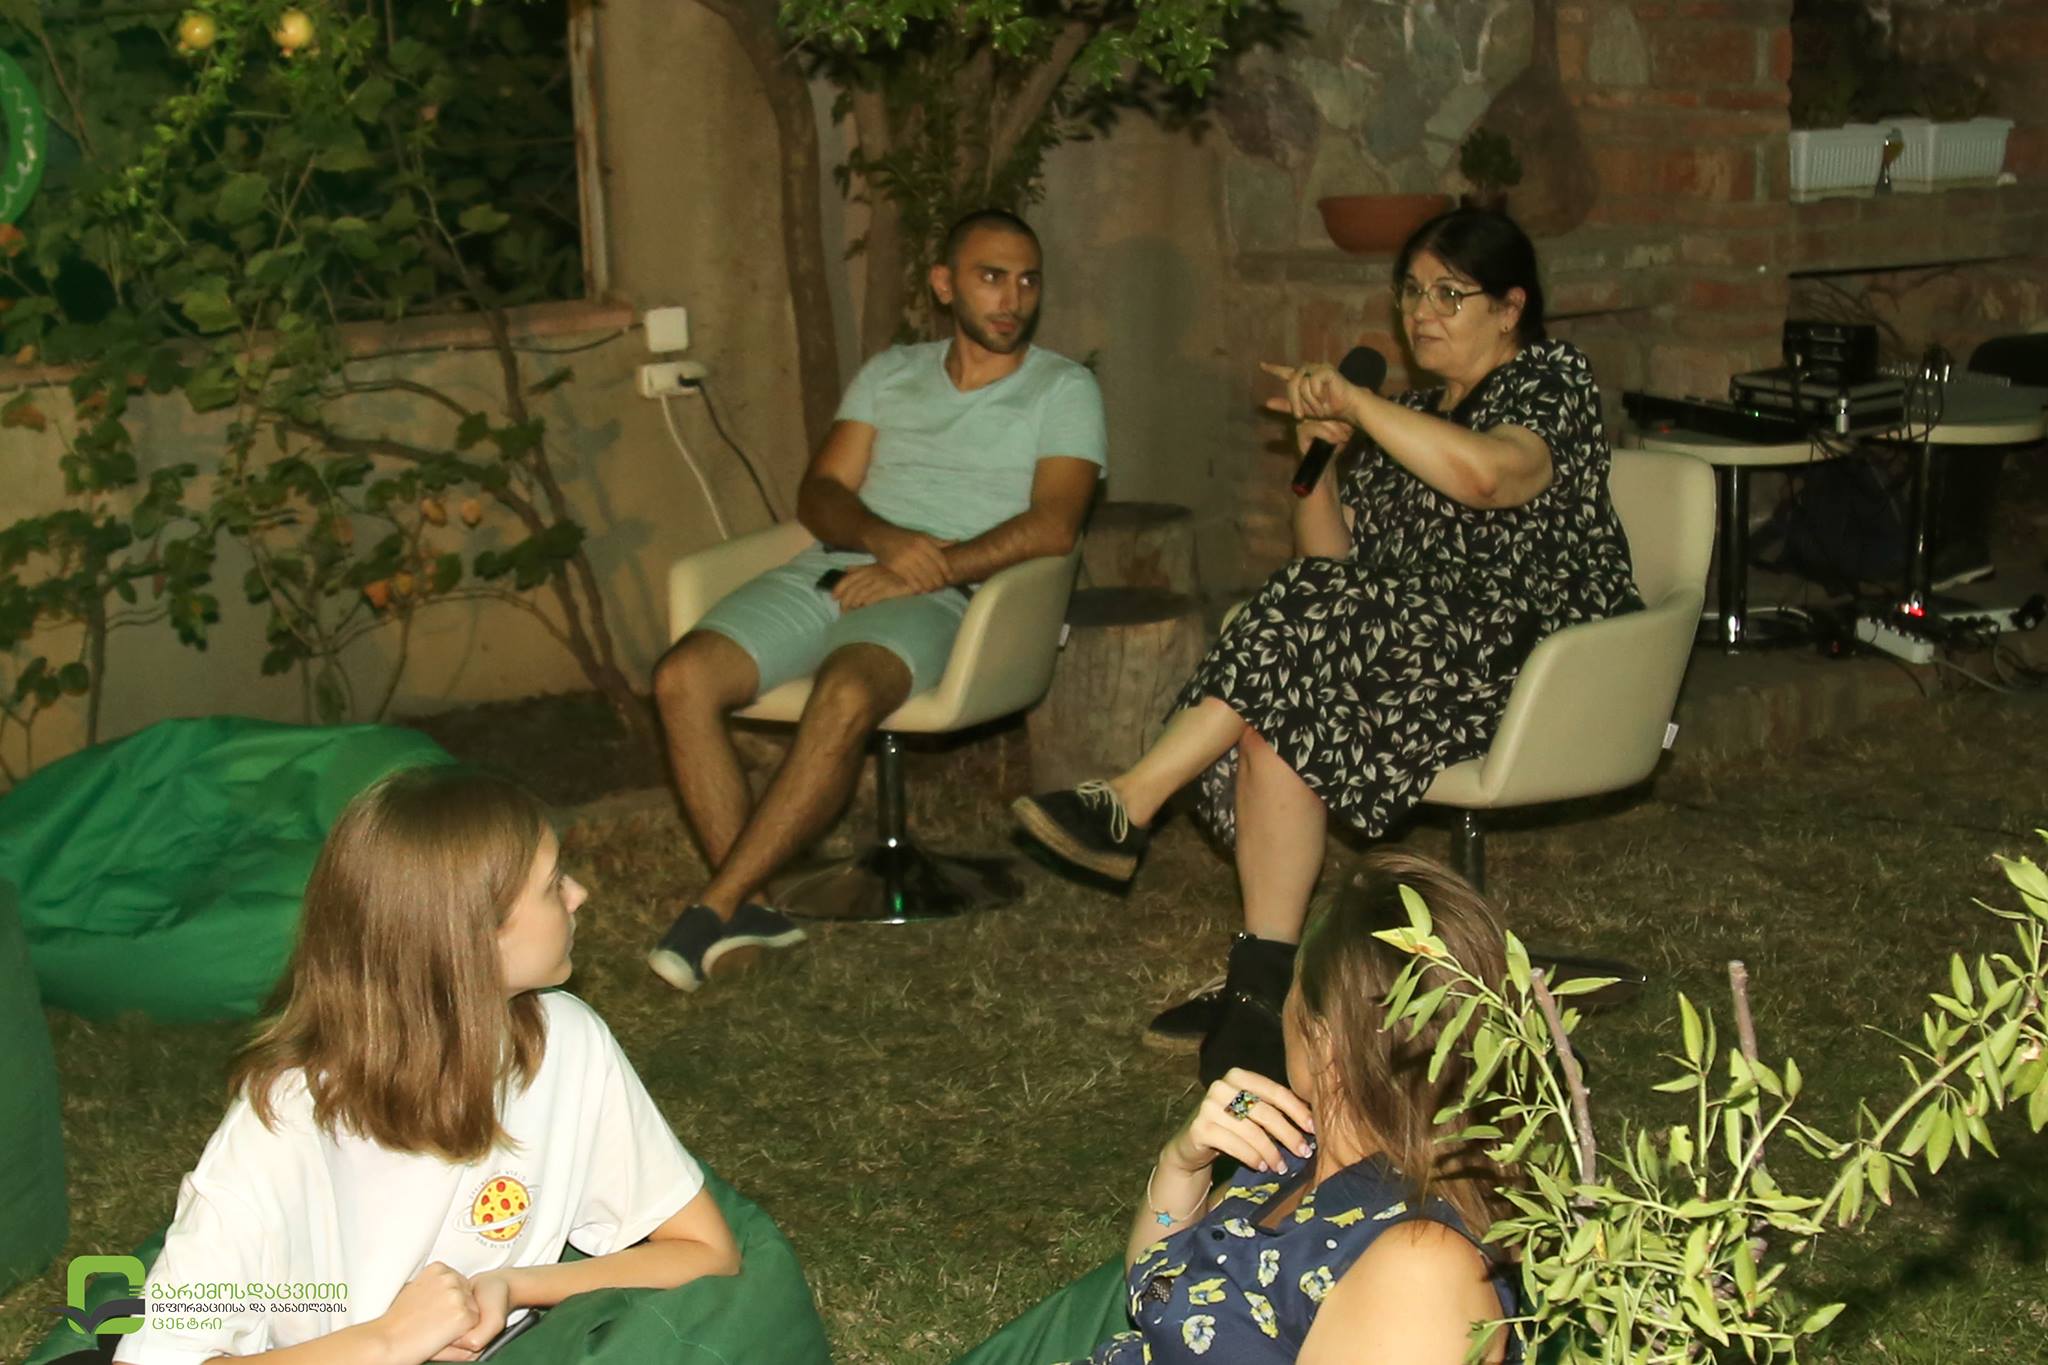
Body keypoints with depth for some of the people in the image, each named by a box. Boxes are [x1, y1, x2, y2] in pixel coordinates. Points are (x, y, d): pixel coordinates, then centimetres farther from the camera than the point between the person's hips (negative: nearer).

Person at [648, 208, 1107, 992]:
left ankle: (712, 911, -28)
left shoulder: (1063, 390, 9)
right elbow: (820, 493, 12)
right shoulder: (890, 374, 22)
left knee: (845, 696, -37)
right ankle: (745, 909, -19)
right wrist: (883, 537, -11)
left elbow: (1054, 525, -6)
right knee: (682, 677, -22)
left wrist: (931, 569, -16)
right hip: (833, 571, 5)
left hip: (944, 598, -5)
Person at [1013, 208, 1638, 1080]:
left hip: (1535, 660, -7)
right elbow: (1332, 559, 16)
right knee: (1280, 717, -24)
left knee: (1310, 618, -30)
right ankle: (1264, 983, -26)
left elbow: (1481, 473, -25)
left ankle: (1130, 808, -26)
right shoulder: (1411, 418, 23)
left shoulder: (1551, 381, 0)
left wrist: (1353, 401, -17)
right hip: (1419, 656, 7)